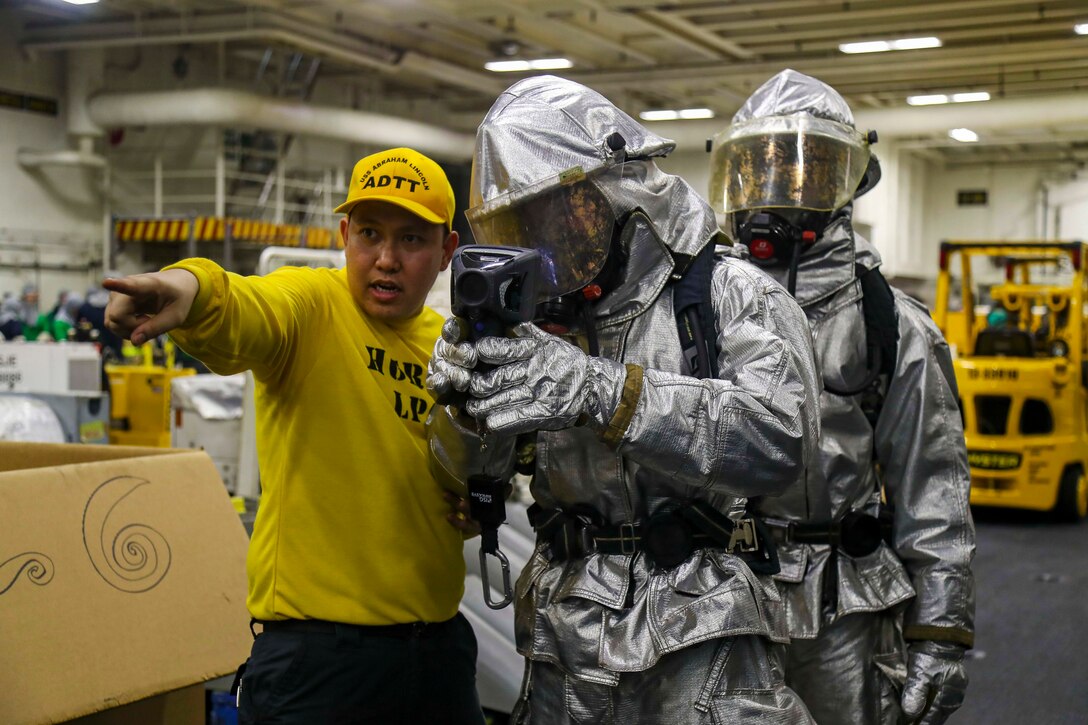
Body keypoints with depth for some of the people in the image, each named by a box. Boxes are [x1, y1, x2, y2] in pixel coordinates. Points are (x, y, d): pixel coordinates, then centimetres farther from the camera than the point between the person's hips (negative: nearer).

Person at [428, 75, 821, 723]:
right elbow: (471, 468, 9)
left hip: (701, 646, -4)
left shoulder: (732, 294, -7)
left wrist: (597, 390, -32)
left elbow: (780, 438, -25)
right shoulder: (543, 313, 8)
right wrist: (468, 402, -15)